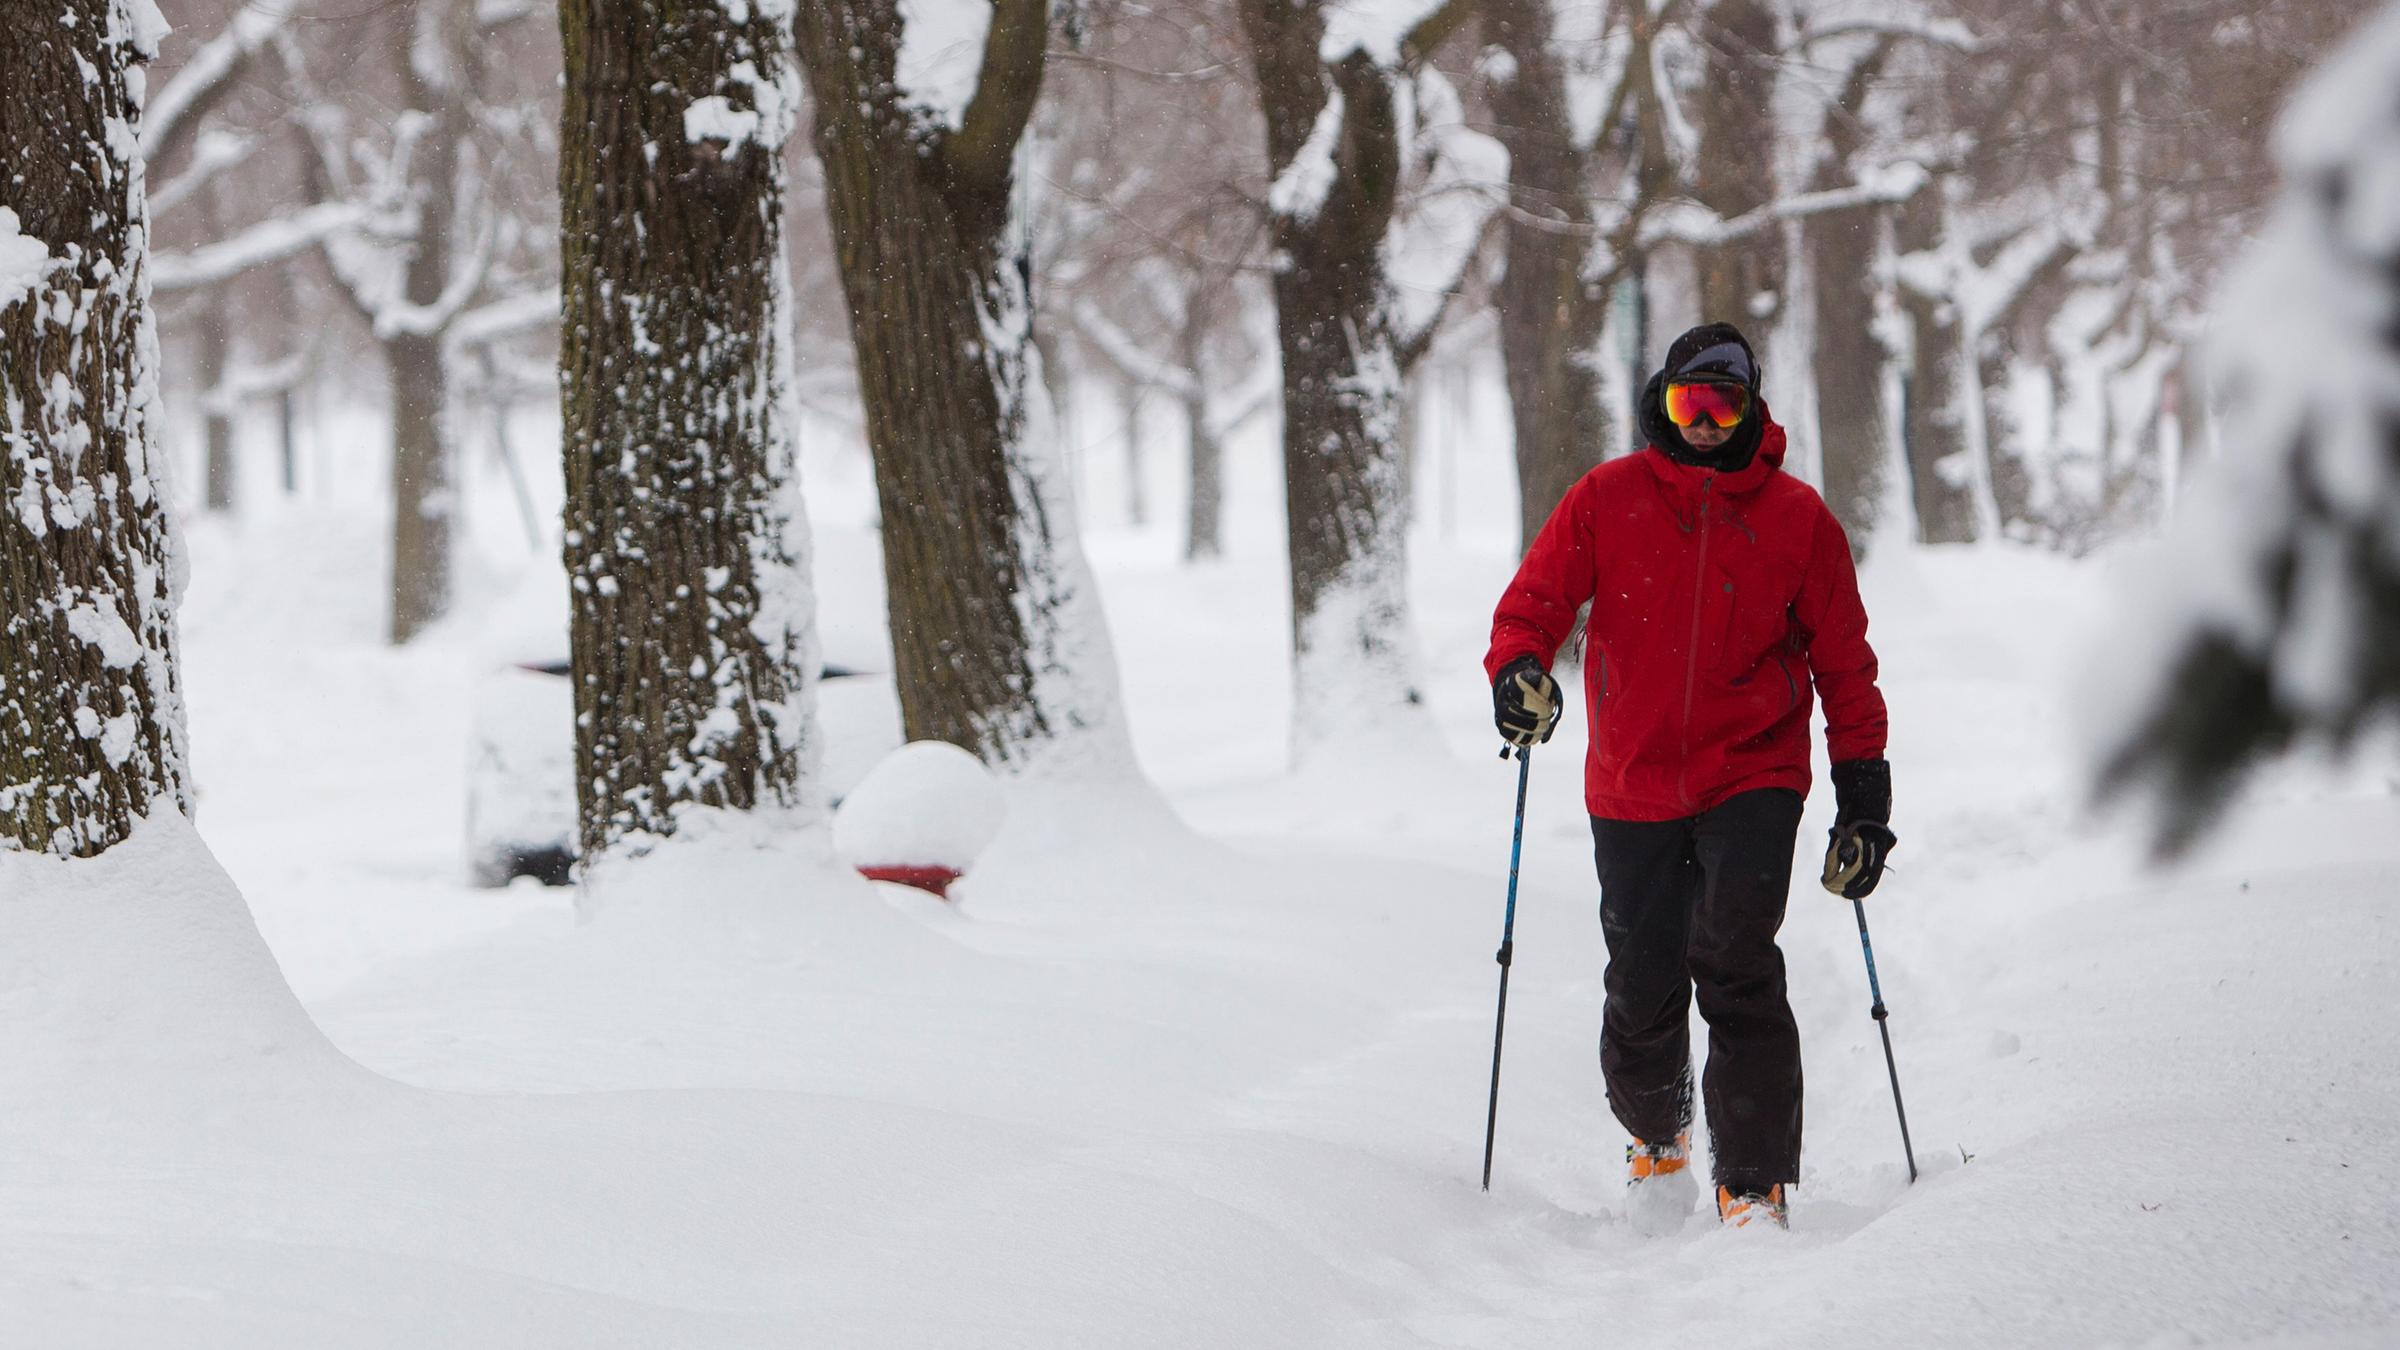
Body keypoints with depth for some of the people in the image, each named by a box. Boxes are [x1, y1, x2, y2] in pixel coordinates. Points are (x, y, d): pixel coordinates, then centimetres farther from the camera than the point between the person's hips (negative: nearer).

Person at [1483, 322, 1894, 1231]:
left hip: (1753, 779, -2)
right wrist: (1519, 669, -20)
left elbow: (1845, 666, 6)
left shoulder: (1798, 518, 2)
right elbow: (1534, 601, 3)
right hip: (1632, 784, 2)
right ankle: (1654, 1135, 35)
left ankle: (1756, 1187, -16)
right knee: (1643, 987, 3)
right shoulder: (1607, 500, 3)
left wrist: (1863, 794, 2)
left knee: (1734, 960, -21)